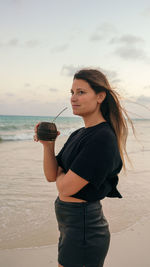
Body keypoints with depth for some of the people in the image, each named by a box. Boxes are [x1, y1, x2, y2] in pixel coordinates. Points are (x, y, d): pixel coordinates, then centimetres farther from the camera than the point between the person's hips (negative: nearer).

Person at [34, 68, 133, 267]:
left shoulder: (103, 138, -22)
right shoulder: (77, 135, 7)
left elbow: (66, 188, -24)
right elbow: (51, 176, 6)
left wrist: (60, 173, -3)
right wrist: (48, 145, -8)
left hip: (84, 229, -9)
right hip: (70, 224, 9)